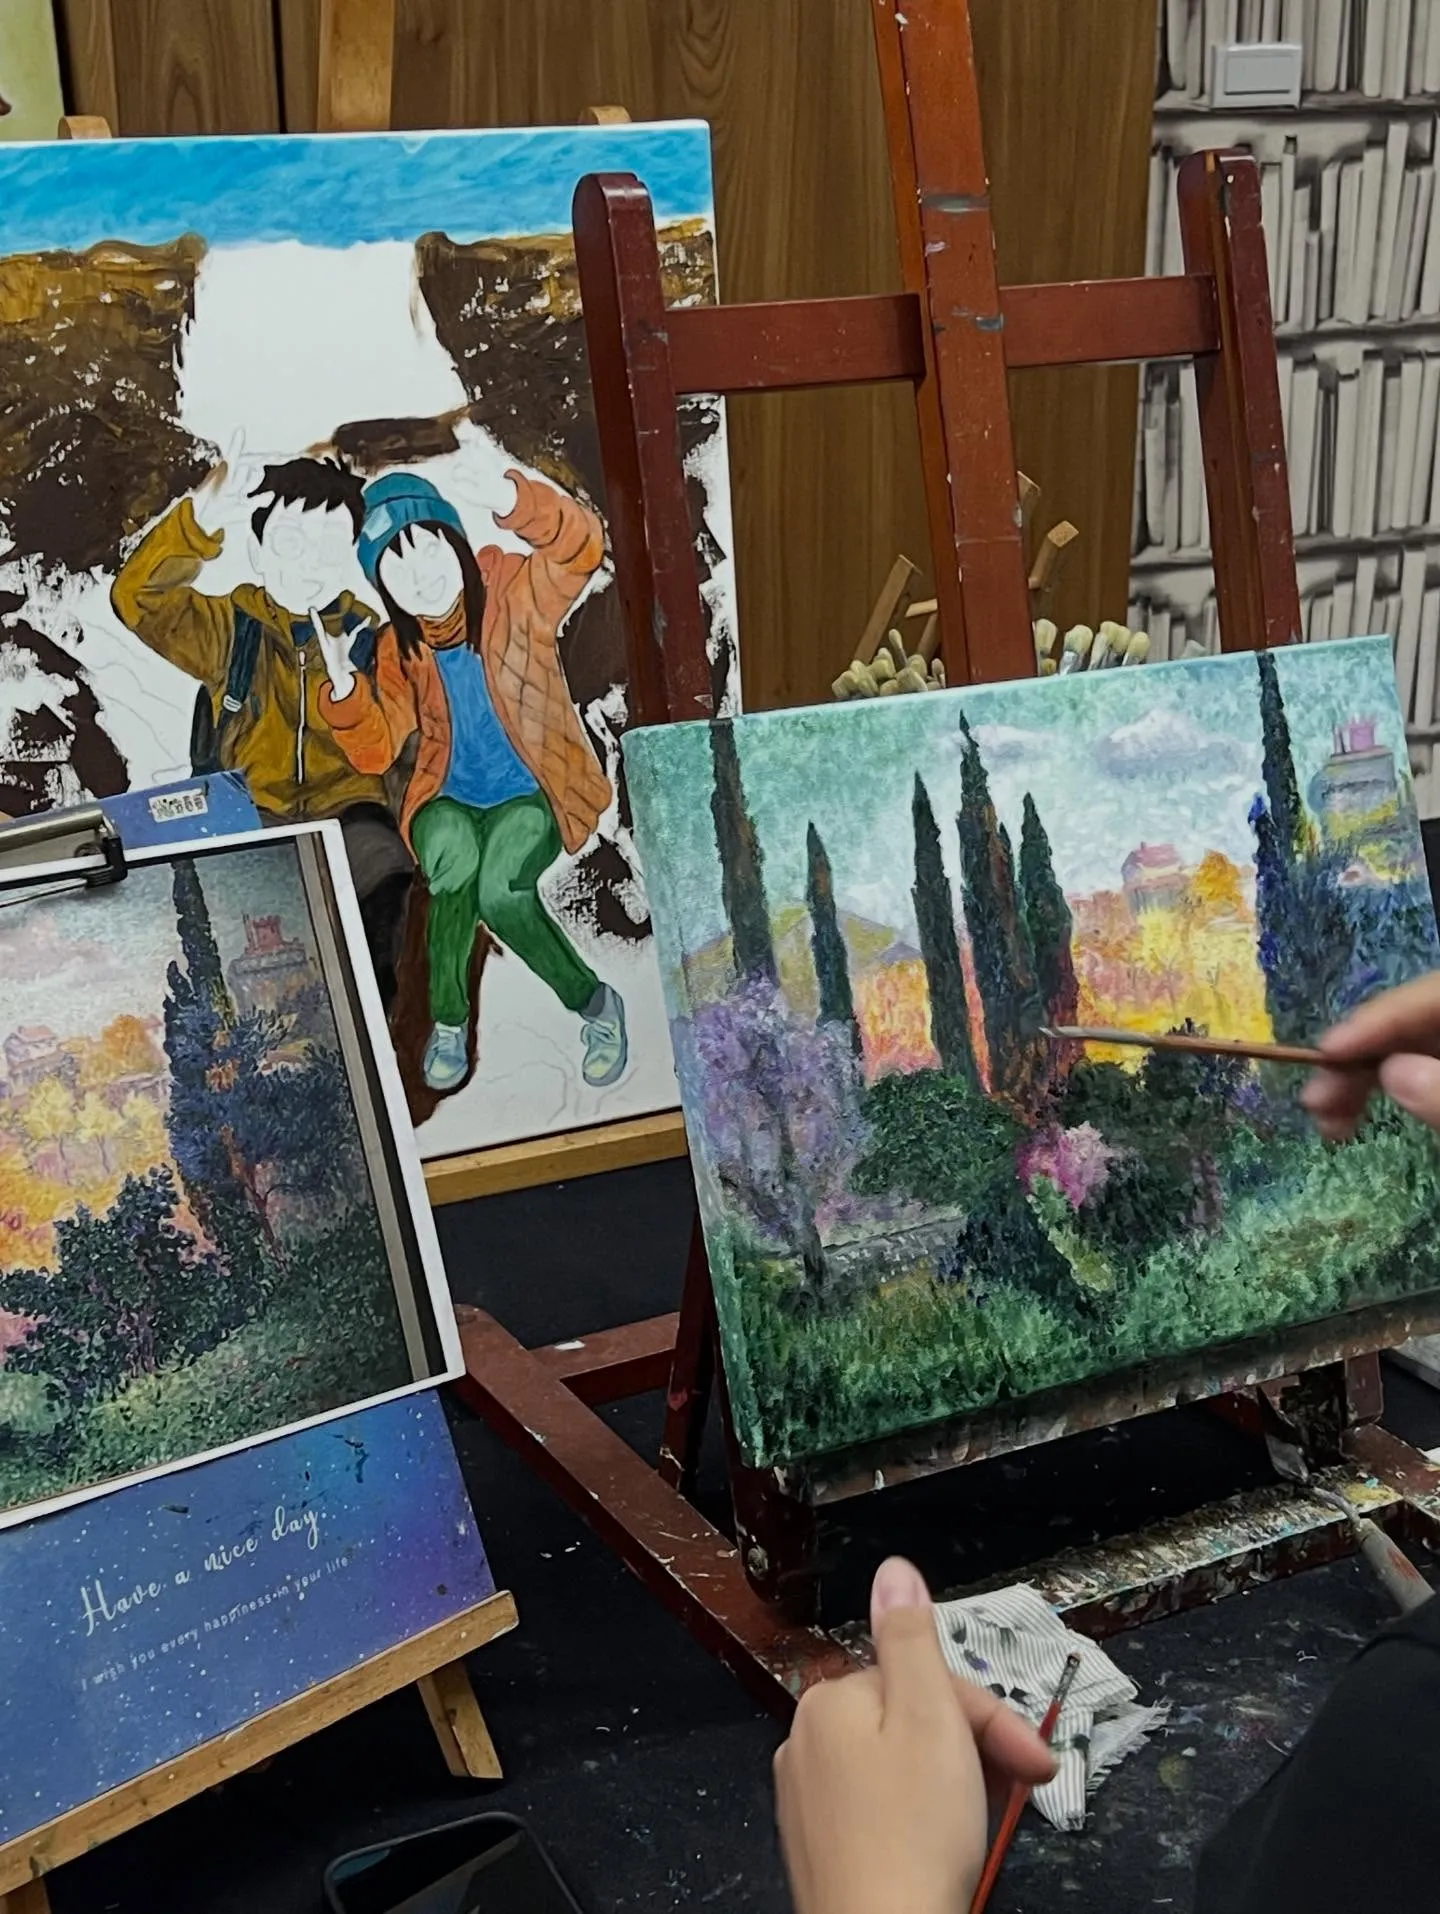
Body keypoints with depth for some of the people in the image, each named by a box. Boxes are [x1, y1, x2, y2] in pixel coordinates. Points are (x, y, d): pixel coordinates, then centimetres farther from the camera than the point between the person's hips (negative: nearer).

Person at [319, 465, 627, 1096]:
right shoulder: (399, 648, 3)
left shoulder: (514, 595, -6)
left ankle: (596, 1004, -9)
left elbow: (581, 548, -25)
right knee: (453, 857, -33)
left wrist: (514, 501, -44)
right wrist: (344, 687, -24)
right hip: (450, 800, 3)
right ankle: (447, 1020, -14)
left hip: (533, 794, -3)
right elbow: (375, 751, -4)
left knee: (499, 889, -32)